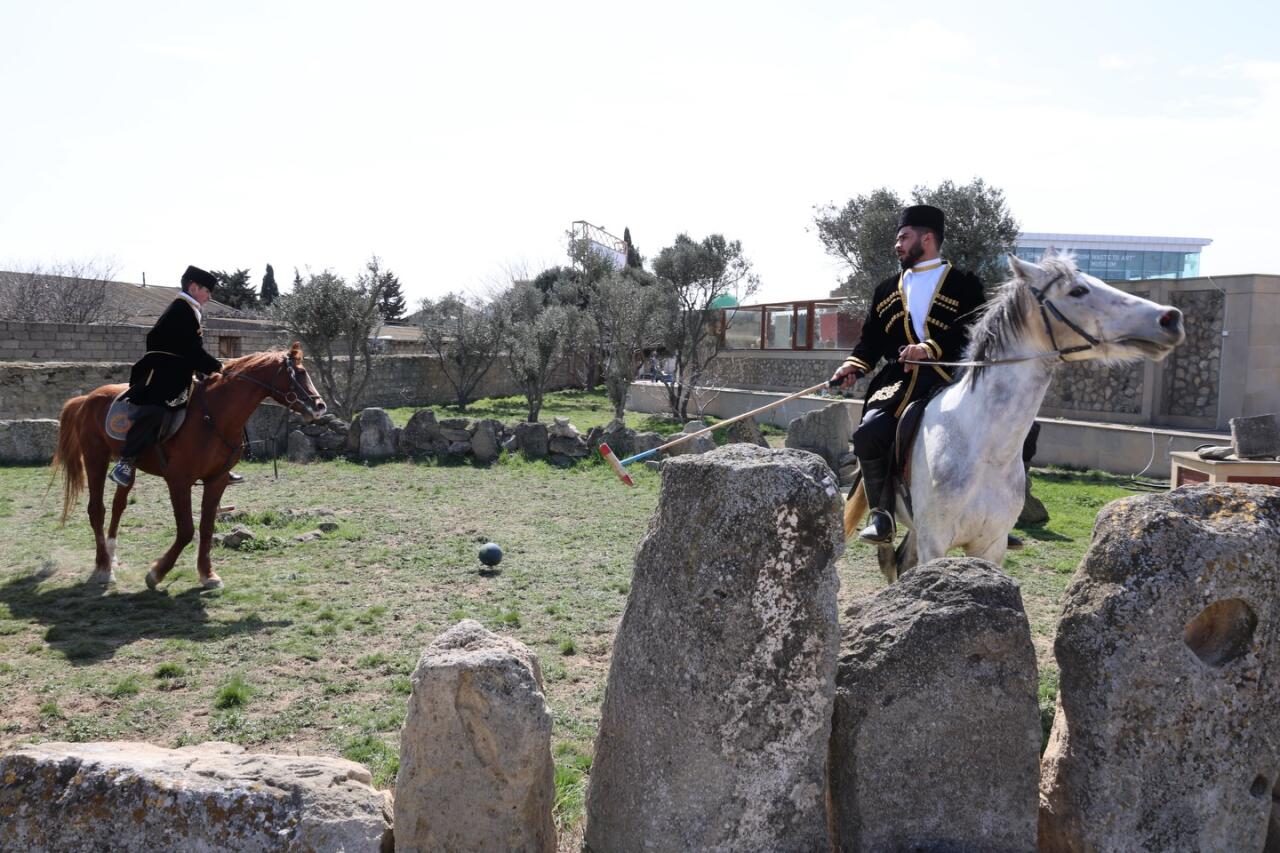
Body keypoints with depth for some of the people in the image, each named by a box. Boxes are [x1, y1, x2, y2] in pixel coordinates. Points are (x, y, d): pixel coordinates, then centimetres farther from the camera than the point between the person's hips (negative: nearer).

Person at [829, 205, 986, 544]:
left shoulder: (965, 284, 8)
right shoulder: (886, 290, 22)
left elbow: (971, 333, -5)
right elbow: (871, 339, 18)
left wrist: (930, 349, -21)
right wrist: (855, 365, -2)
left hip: (950, 379, -2)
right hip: (899, 379, 2)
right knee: (868, 434, -22)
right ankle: (882, 516, -9)